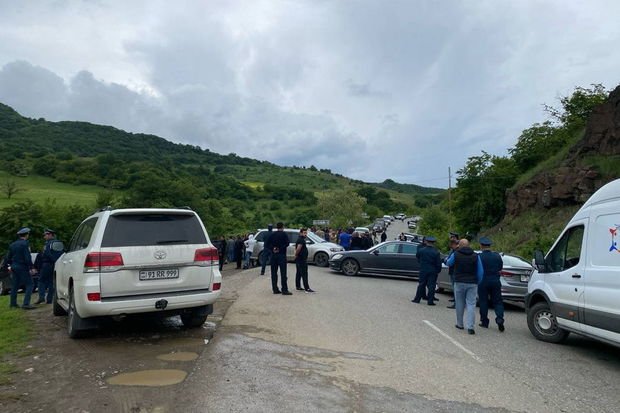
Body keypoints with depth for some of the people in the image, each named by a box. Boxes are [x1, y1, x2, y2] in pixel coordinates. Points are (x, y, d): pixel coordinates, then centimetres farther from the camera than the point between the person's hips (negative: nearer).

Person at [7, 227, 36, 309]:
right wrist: (31, 267, -16)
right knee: (29, 285, -6)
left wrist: (11, 266, 29)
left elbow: (8, 258, 17)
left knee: (15, 285, 17)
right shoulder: (25, 243, -13)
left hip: (14, 267, 8)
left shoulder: (12, 245, 12)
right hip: (23, 268, -8)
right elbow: (27, 257, -19)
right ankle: (26, 304, -15)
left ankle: (13, 303, 25)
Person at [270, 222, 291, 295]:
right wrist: (280, 248, -4)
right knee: (283, 273, -5)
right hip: (281, 254, -5)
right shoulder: (284, 234, -5)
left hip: (273, 255, 5)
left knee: (274, 272, 9)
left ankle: (275, 289, 10)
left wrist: (273, 248, 0)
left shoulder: (272, 235, 9)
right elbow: (287, 243, -12)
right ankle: (284, 290, -8)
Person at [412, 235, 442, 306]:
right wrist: (438, 271, 6)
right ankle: (430, 301, 2)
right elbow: (439, 264, -7)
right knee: (431, 286, 3)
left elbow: (417, 257, 13)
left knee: (421, 285, 11)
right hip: (433, 272, -2)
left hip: (423, 271, 2)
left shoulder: (421, 250, -5)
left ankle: (417, 299, 16)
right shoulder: (436, 253, -10)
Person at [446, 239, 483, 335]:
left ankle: (460, 324, 21)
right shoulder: (475, 256, 2)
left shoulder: (456, 254, -4)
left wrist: (447, 260, 37)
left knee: (459, 304, 11)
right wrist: (477, 282, 14)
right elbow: (480, 272, 3)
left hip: (459, 282, -1)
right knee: (471, 304, 1)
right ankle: (470, 327, -7)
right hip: (472, 283, 1)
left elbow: (448, 263, 15)